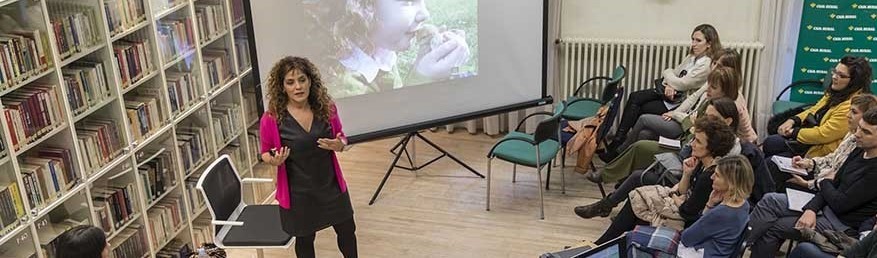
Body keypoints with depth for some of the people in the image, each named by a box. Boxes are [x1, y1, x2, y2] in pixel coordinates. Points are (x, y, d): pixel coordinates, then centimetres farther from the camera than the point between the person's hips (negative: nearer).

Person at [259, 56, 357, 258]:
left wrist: (339, 145, -17)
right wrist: (274, 160, -25)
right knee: (304, 239, 17)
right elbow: (265, 153, -3)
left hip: (331, 185, 3)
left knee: (347, 231, 18)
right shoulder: (272, 118, -18)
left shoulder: (327, 108, -9)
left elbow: (341, 138, 6)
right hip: (297, 192, -3)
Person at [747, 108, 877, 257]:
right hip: (827, 207, 9)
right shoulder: (859, 152, 5)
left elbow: (841, 204, -23)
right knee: (770, 200, -6)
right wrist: (811, 209, -9)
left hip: (842, 225, -8)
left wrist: (824, 183, -1)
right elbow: (835, 183, 8)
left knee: (774, 227, -15)